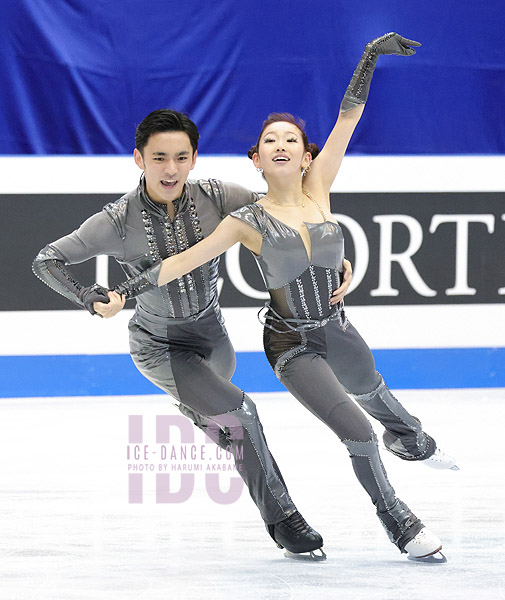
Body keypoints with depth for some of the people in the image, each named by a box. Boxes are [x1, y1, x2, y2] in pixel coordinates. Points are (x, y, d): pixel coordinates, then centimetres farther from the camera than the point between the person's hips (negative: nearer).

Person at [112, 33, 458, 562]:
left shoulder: (316, 190, -7)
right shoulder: (248, 222, -14)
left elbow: (347, 119, -12)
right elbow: (184, 261, -10)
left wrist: (370, 57, -16)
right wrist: (124, 291, -14)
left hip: (337, 334, 4)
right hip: (292, 346, -4)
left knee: (373, 396, 32)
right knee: (356, 431, -13)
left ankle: (412, 442, 67)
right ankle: (397, 521, 10)